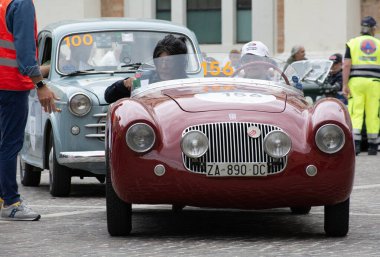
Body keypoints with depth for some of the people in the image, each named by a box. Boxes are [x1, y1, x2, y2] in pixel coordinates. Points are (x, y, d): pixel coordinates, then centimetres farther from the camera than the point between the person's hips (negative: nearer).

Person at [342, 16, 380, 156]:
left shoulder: (352, 43, 4)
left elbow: (346, 66, -4)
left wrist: (345, 85, -4)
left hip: (356, 81, -1)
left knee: (355, 114, -3)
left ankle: (355, 143, -16)